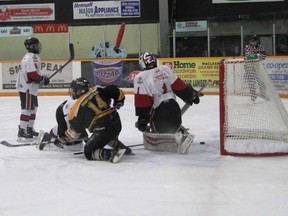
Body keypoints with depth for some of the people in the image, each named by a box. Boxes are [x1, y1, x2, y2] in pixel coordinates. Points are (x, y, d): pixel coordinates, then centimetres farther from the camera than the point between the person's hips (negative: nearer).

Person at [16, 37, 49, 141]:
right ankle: (21, 131, -10)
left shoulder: (28, 56, 17)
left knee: (33, 107, 17)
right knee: (27, 109, -10)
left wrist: (41, 78, 14)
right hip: (27, 88, -11)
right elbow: (32, 74, -25)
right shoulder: (33, 57, -17)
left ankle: (29, 129, 24)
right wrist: (43, 79, -11)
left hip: (29, 87, 11)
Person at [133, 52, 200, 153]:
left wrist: (142, 120, -5)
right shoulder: (165, 69, 7)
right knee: (175, 125, 28)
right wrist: (191, 95, 21)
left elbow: (142, 101, -9)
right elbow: (179, 85, 7)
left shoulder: (140, 78, -4)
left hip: (158, 110, -4)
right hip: (173, 106, 4)